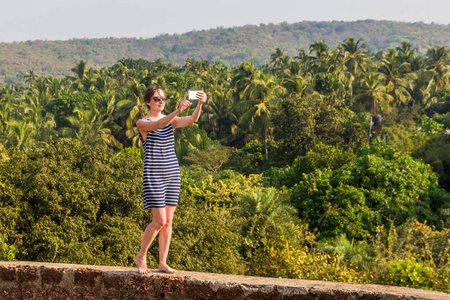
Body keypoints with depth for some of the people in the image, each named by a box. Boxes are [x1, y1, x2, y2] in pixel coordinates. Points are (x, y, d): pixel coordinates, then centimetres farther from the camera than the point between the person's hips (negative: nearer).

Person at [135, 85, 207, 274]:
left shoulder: (171, 121, 10)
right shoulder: (142, 123, -3)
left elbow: (192, 120, -8)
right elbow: (158, 125, -25)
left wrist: (200, 104, -29)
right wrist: (178, 110, -40)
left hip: (172, 173, 5)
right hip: (153, 174, -5)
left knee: (168, 221, 5)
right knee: (159, 221, -9)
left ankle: (163, 263, 12)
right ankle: (141, 255, 12)